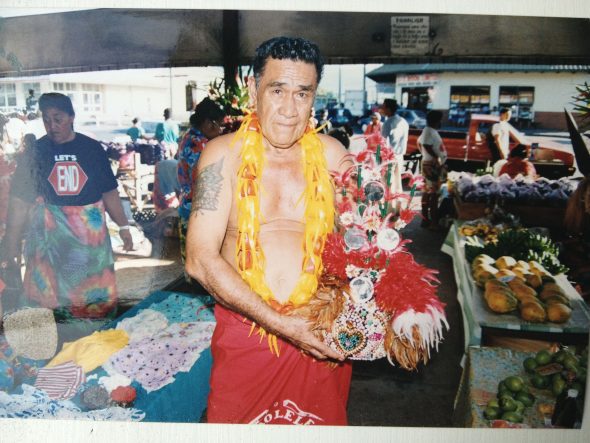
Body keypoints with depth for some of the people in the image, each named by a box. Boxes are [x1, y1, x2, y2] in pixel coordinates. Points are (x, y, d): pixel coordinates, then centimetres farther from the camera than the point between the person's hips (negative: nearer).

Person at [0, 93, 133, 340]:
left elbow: (109, 193, 6)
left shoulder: (92, 149, 2)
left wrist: (123, 226, 2)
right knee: (48, 299, 5)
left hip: (90, 230, 1)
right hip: (49, 234, -1)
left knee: (98, 297, 8)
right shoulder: (34, 153, 0)